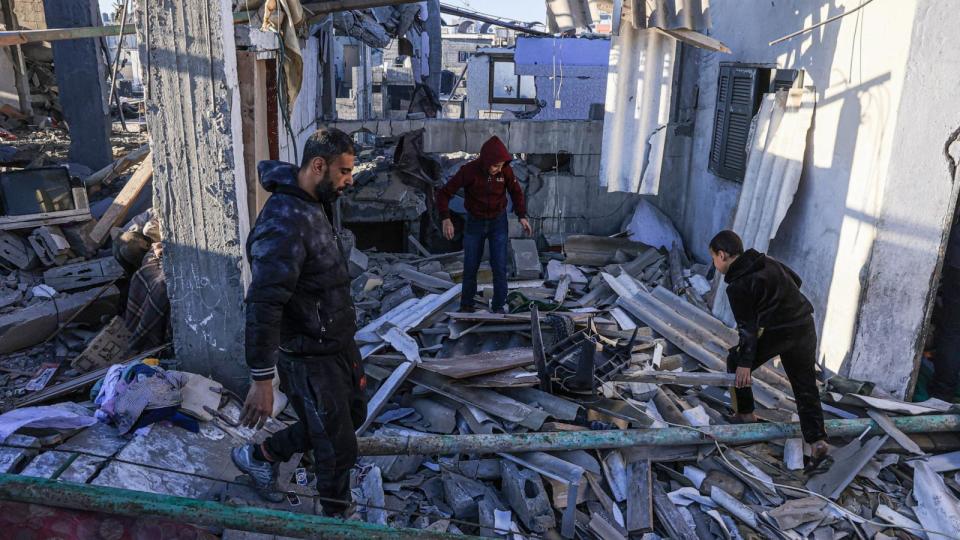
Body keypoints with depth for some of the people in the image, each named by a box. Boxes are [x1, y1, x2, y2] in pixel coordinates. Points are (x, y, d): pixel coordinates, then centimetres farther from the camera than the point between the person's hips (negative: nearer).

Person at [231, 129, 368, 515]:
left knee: (353, 415, 25)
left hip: (339, 343, 10)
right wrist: (262, 381, -27)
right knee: (339, 448, 7)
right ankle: (336, 518, 34)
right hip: (312, 359, -10)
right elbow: (262, 308, -30)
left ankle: (260, 456, 41)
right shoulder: (284, 223, -27)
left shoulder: (310, 206, 5)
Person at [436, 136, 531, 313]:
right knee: (470, 267, 4)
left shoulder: (505, 169, -17)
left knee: (499, 267, -5)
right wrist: (446, 220, -33)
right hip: (474, 223, -1)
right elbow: (443, 194, -20)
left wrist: (522, 217, -11)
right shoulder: (468, 171, -24)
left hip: (498, 223, 1)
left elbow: (516, 192, 0)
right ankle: (467, 305, 25)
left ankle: (498, 307, 11)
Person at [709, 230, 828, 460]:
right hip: (805, 326, 7)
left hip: (776, 333, -7)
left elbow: (747, 326, -13)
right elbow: (796, 280, 22)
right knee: (805, 386, 13)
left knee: (735, 362, 15)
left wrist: (745, 362, -9)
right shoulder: (768, 261, 9)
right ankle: (816, 439, 8)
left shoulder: (737, 285, -11)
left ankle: (745, 414, 22)